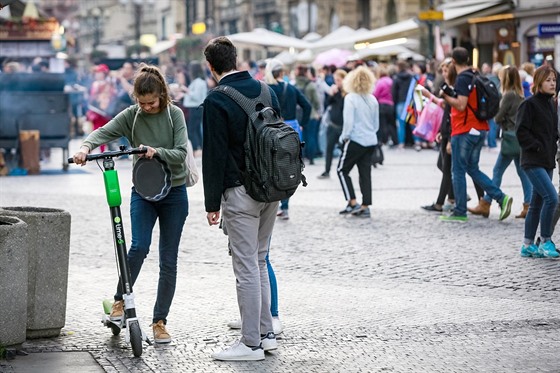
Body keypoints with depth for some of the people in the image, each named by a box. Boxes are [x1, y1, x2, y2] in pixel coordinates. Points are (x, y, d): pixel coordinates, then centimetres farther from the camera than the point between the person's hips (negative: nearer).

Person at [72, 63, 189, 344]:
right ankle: (120, 300, 2)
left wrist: (157, 152, -29)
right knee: (139, 246, -21)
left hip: (174, 192, 0)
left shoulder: (174, 115, -5)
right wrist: (86, 147, -36)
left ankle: (160, 321, 12)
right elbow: (104, 132, -15)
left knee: (168, 260, 2)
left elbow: (181, 153, -11)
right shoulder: (131, 116, -3)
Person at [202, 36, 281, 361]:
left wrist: (212, 203, -8)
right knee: (259, 262, 17)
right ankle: (266, 333, 21)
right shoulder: (266, 91, 9)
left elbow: (215, 155, -14)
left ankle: (252, 343, 2)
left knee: (247, 268, -2)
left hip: (240, 192, -7)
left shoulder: (217, 100, -12)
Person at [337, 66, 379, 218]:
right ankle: (365, 207, 8)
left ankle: (352, 203, 1)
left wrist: (344, 137, -3)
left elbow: (348, 122, -16)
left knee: (342, 170, 8)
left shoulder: (350, 98, -12)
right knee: (365, 173, 9)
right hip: (371, 141, 6)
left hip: (355, 140, -6)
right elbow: (376, 124, 13)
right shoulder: (373, 100, 6)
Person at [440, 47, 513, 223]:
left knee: (458, 171, -1)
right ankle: (501, 198, 3)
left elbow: (461, 105, -23)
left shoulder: (462, 79, -14)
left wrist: (445, 95, -15)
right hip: (480, 129, 9)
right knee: (473, 169, 15)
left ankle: (460, 212, 1)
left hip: (464, 131, -9)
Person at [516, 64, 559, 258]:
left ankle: (528, 245, 18)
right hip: (533, 161, -8)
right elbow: (522, 132, -15)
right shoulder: (529, 104, -10)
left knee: (537, 203, 11)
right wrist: (537, 147, -15)